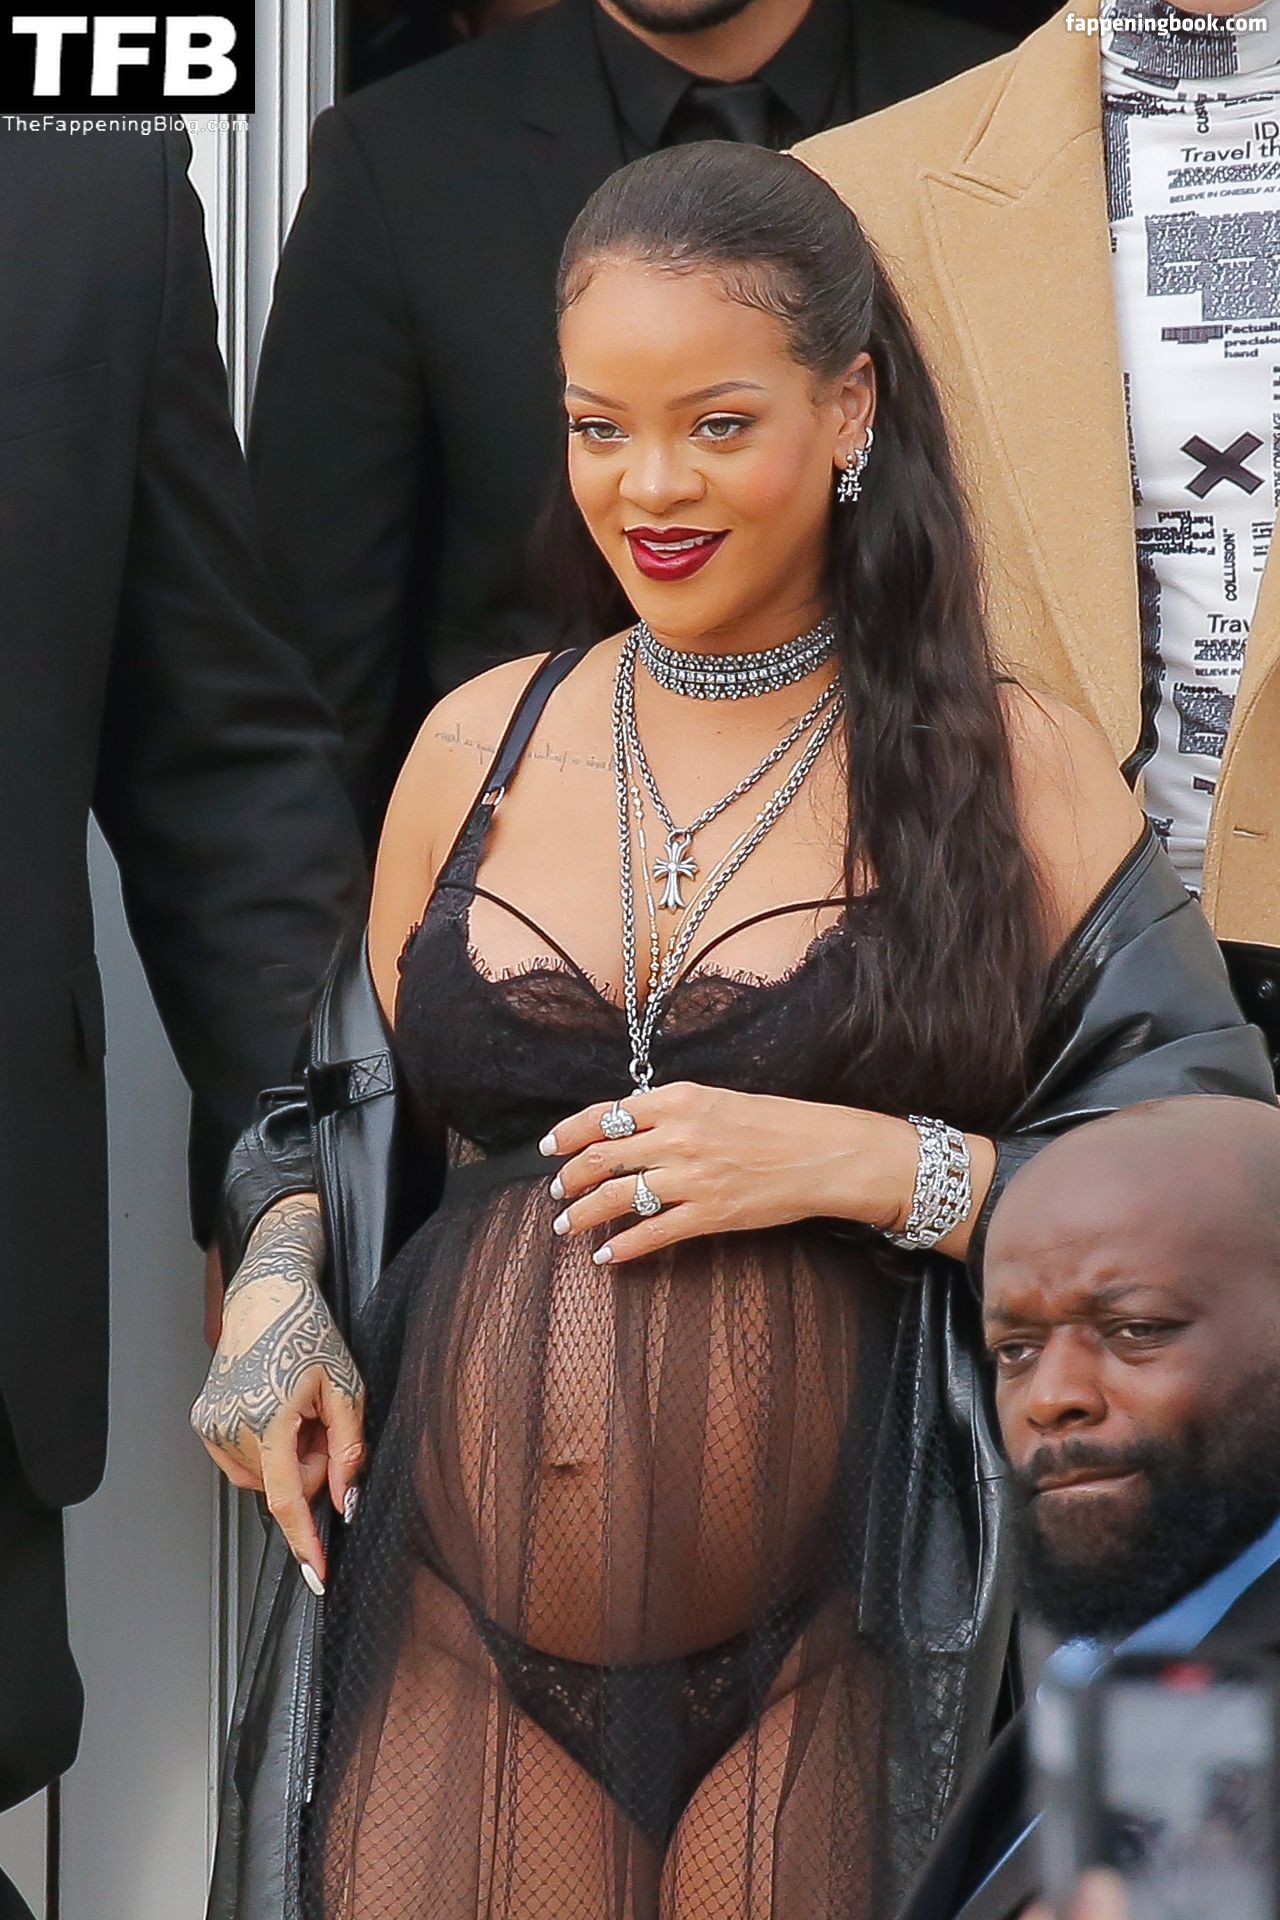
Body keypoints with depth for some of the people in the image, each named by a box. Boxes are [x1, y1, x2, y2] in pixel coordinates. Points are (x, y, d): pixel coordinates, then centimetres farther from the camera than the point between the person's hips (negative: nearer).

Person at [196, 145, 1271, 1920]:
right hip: (467, 1648, 3)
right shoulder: (477, 745, 10)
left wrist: (865, 1163, -15)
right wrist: (274, 1282, 0)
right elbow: (361, 1114, 20)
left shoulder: (1010, 772, 0)